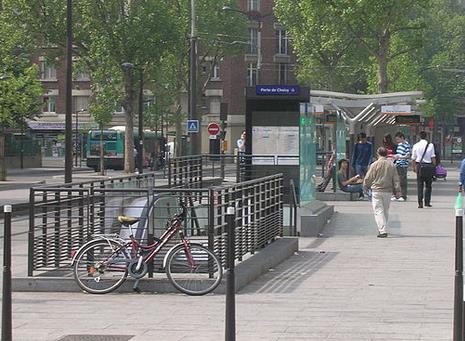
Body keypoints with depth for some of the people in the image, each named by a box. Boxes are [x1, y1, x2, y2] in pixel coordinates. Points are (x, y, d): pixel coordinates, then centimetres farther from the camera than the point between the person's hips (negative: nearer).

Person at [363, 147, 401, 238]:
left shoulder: (375, 164, -7)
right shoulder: (391, 164, 3)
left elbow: (368, 178, -1)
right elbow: (396, 178, 5)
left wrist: (365, 188, 14)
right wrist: (397, 190, 9)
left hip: (377, 190, -4)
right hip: (388, 191, 4)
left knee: (378, 211, -4)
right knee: (386, 211, 16)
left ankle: (383, 231, -16)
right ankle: (383, 229, 26)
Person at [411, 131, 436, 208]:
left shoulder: (416, 145, 1)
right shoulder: (430, 145, -3)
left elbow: (413, 158, 5)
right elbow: (433, 157, -4)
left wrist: (414, 167, 18)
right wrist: (434, 166, 5)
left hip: (419, 166, 1)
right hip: (429, 166, -1)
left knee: (420, 185, 4)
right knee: (428, 185, 10)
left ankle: (420, 203, -2)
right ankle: (427, 202, 10)